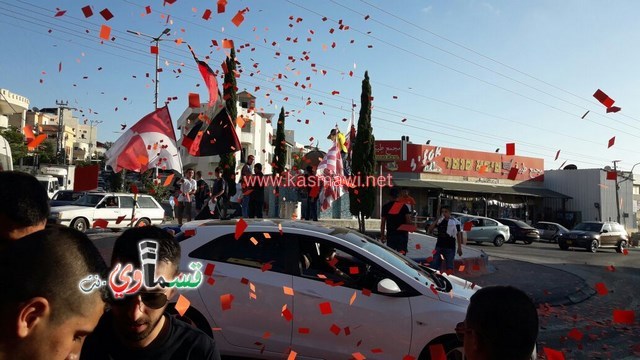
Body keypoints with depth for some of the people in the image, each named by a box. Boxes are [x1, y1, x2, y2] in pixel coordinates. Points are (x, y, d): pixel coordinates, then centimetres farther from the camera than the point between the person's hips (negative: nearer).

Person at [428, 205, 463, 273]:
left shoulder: (455, 222, -3)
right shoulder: (439, 221, 5)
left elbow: (459, 235, 1)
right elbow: (430, 230, -2)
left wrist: (459, 248, -1)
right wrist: (436, 221, -12)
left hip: (450, 248, -3)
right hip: (439, 246, 3)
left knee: (449, 267, 6)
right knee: (434, 265, 5)